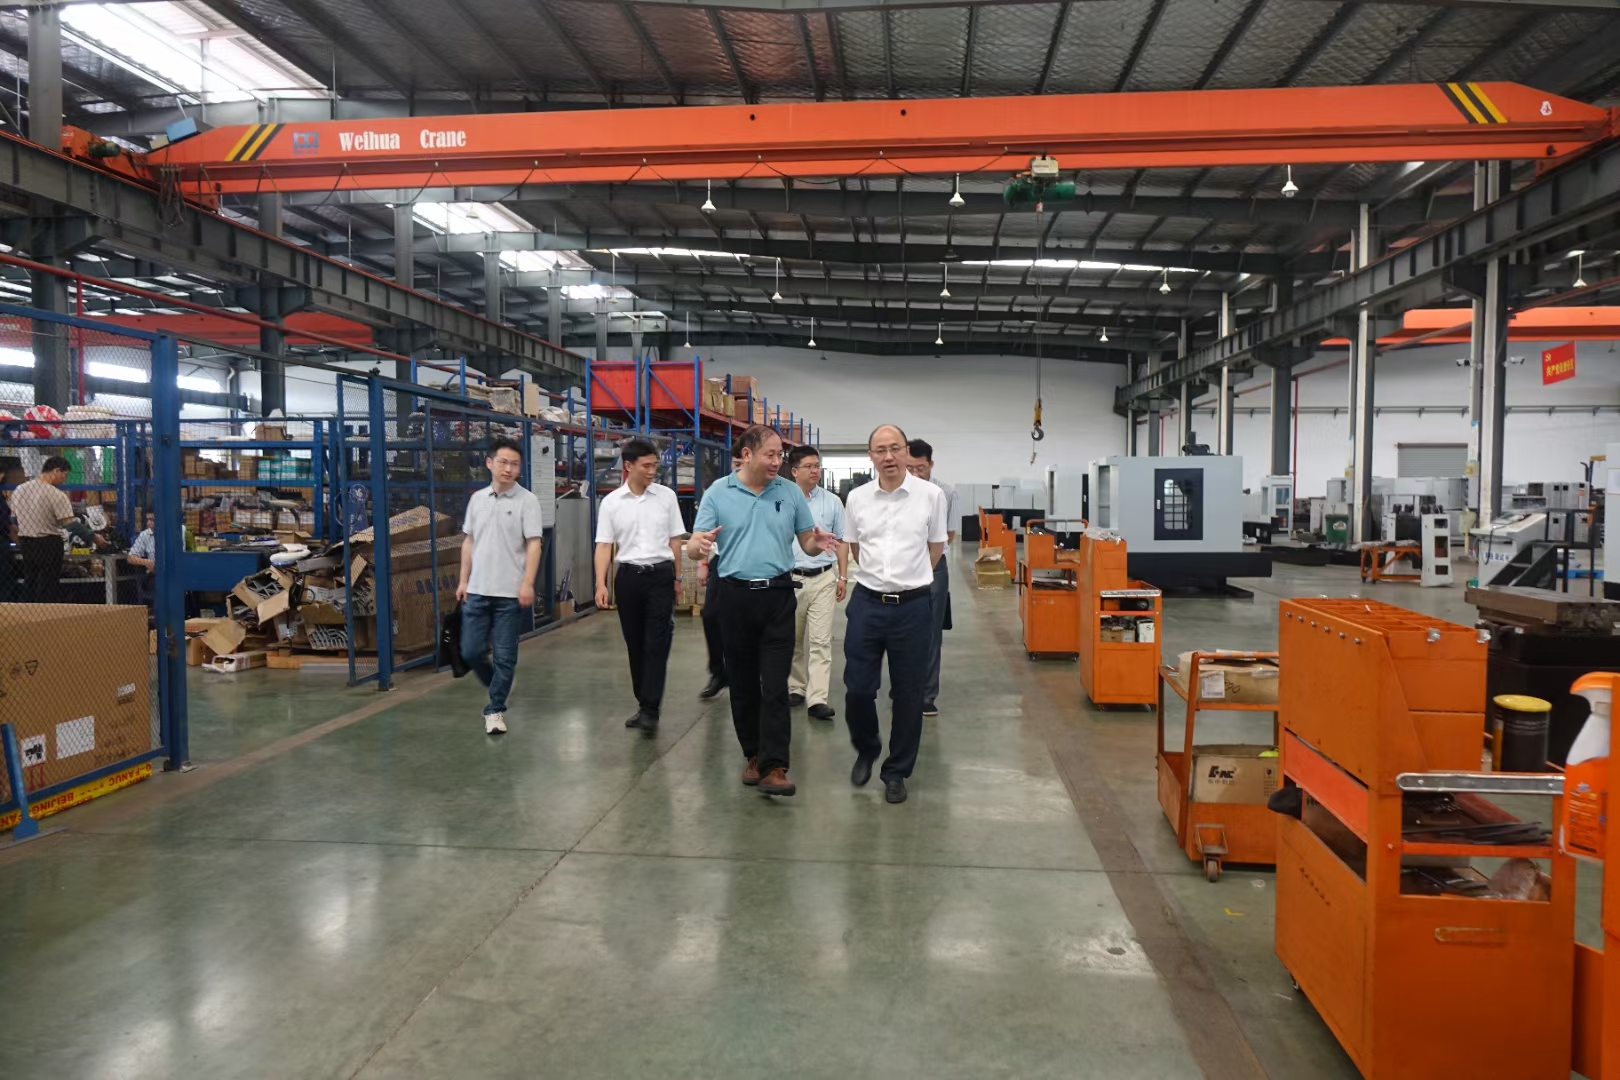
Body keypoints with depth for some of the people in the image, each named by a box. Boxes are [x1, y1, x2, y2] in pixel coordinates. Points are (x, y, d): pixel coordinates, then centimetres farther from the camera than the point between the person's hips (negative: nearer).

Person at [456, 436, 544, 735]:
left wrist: (528, 583, -18)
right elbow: (469, 542, 15)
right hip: (477, 590, 5)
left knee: (504, 655, 1)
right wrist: (463, 580, 11)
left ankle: (495, 709, 12)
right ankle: (499, 686, 32)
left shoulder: (527, 500, -6)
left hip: (510, 592, -4)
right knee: (471, 651, 7)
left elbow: (533, 544, -10)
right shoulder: (477, 498, 9)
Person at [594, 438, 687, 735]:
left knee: (657, 643, -7)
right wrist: (601, 584, -9)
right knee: (635, 645, 9)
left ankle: (650, 710, -7)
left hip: (661, 575, -1)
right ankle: (643, 705, 22)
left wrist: (677, 577, 10)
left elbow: (675, 540, 8)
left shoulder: (666, 496, 1)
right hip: (628, 576, 1)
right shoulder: (611, 502, 1)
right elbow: (604, 545, 1)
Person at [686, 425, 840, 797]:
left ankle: (774, 767, -6)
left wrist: (818, 542, -15)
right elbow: (693, 547, -3)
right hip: (735, 595, 1)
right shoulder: (718, 494, 1)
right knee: (742, 683, 10)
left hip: (778, 595, 0)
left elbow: (807, 544, 8)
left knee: (775, 686, -6)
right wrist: (700, 544, -27)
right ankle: (754, 755, 25)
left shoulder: (791, 493, 5)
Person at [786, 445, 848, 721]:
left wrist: (843, 577, 5)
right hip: (790, 578, 0)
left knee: (821, 640, -5)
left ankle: (817, 699, -6)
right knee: (793, 639, 12)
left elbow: (841, 541, 8)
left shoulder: (832, 501, 3)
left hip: (823, 578, 0)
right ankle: (796, 688, 27)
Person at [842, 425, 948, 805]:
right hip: (867, 603, 2)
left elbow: (936, 547, 8)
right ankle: (866, 750, 31)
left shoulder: (931, 495, -5)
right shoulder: (857, 498, 1)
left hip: (913, 605, -1)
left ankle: (897, 771, 21)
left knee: (907, 694, 6)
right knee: (857, 689, 4)